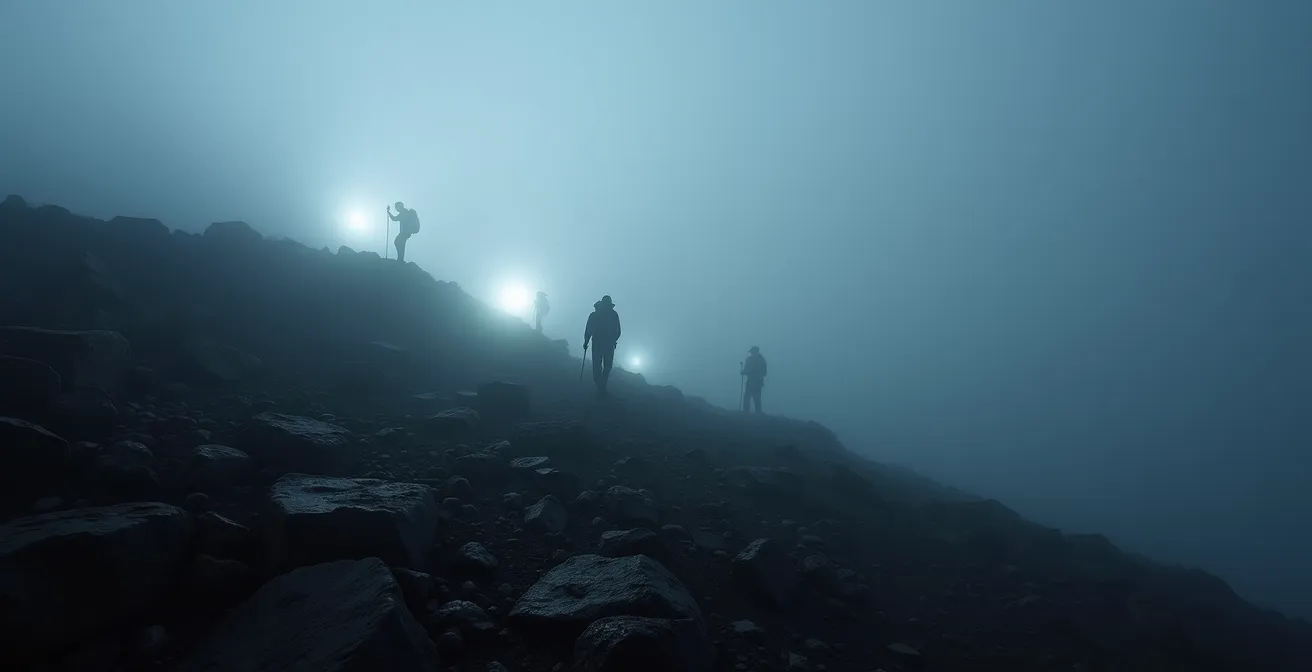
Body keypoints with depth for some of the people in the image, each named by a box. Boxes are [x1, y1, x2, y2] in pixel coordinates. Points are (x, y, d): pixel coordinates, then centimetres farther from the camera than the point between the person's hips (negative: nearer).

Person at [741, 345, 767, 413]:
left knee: (747, 397, -3)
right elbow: (764, 372, 11)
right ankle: (758, 413, 6)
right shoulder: (762, 359, 9)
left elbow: (747, 370, -10)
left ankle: (745, 412, -8)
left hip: (751, 381, -6)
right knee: (757, 399, 9)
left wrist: (741, 372, 6)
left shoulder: (750, 359, -8)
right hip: (759, 382, 6)